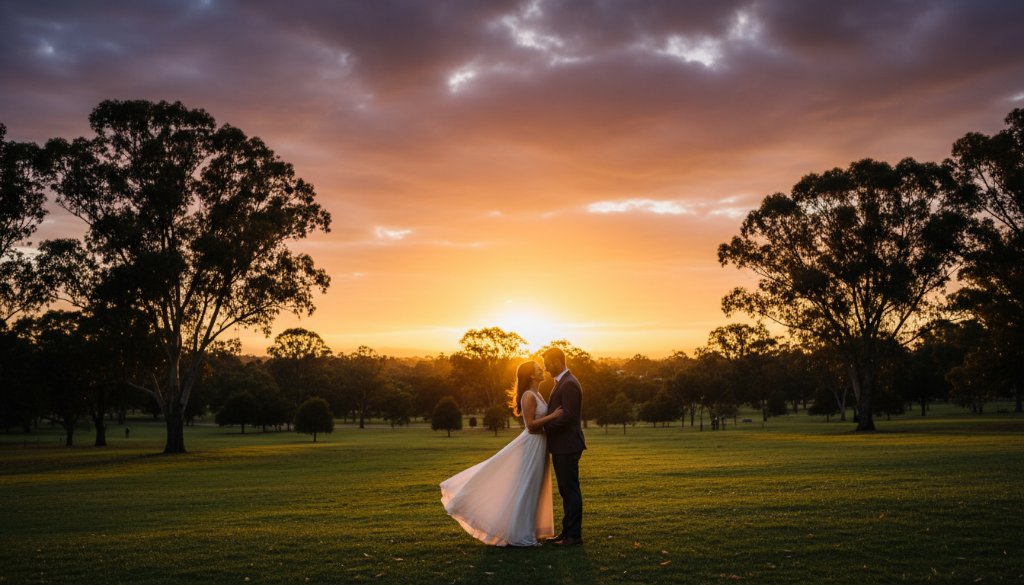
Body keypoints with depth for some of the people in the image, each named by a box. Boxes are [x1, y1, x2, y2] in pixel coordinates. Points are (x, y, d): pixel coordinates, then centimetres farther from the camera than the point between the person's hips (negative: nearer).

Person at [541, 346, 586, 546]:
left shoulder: (569, 384, -17)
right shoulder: (561, 382, 15)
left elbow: (567, 416, -23)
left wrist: (543, 426, -15)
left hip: (568, 446, -10)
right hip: (561, 446, 10)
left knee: (570, 491, -4)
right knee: (565, 491, 15)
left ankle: (574, 535, 2)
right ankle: (567, 531, 22)